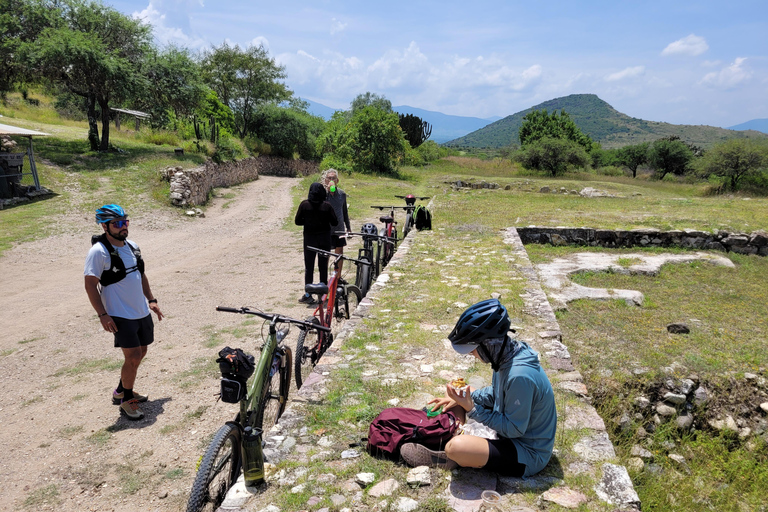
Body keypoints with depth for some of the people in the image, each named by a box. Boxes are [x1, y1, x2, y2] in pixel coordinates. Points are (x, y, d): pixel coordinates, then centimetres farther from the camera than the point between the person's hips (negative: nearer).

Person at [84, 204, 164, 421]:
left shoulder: (132, 246, 8)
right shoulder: (99, 252, -15)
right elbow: (90, 285, -15)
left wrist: (151, 300, 15)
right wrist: (103, 314, -20)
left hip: (142, 311, 8)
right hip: (120, 315, -8)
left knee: (141, 352, 16)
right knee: (133, 357, -10)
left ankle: (121, 391, 36)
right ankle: (126, 399, 11)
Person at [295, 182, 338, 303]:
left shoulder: (304, 204, -7)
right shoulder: (326, 205, -7)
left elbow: (297, 221, -3)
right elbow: (335, 222, -3)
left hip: (309, 238, -1)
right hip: (324, 239, 1)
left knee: (309, 267, 5)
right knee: (323, 266, 11)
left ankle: (308, 295, 3)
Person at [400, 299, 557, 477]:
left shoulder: (520, 376, -35)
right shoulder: (506, 353, -7)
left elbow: (513, 429, -25)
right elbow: (495, 393, 10)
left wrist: (472, 409, -26)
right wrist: (465, 398, -3)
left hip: (529, 455, -9)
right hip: (515, 426, 9)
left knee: (456, 447, -30)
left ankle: (449, 458, 2)